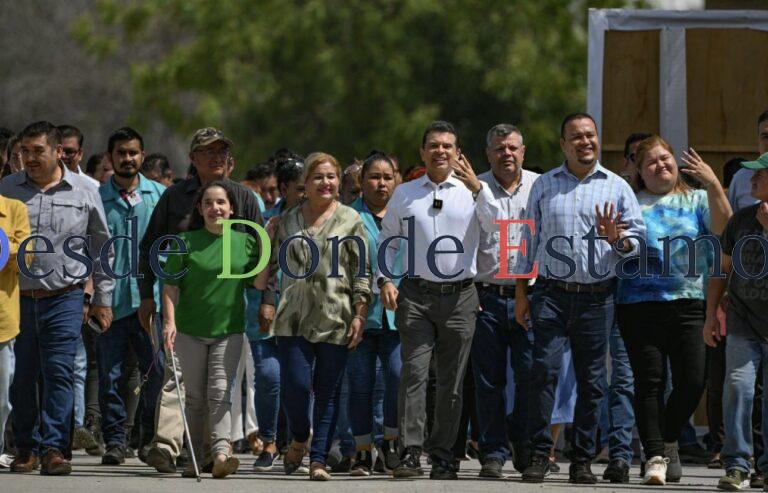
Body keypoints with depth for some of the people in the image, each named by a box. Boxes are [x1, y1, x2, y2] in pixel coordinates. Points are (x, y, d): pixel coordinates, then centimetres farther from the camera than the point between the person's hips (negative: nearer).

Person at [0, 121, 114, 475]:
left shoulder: (84, 193, 6)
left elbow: (102, 249, 13)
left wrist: (102, 300, 11)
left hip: (64, 298, -1)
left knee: (59, 373, -10)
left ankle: (54, 447, -10)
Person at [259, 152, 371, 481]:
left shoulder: (350, 220, 6)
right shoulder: (288, 220, 12)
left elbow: (362, 271, 4)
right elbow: (273, 265, 16)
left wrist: (360, 314, -3)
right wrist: (267, 302, 5)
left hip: (335, 318, -1)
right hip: (294, 316, 1)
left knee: (328, 392, 0)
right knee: (294, 385, -8)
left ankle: (318, 459, 4)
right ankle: (299, 439, 19)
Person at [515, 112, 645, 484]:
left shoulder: (616, 187, 7)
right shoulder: (544, 185, 10)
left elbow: (639, 236, 7)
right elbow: (529, 240, 13)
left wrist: (616, 240, -15)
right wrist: (521, 293, 9)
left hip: (597, 296, 0)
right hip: (552, 293, 0)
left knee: (591, 380, 2)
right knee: (544, 370, -12)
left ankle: (582, 460, 8)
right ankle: (539, 455, -9)